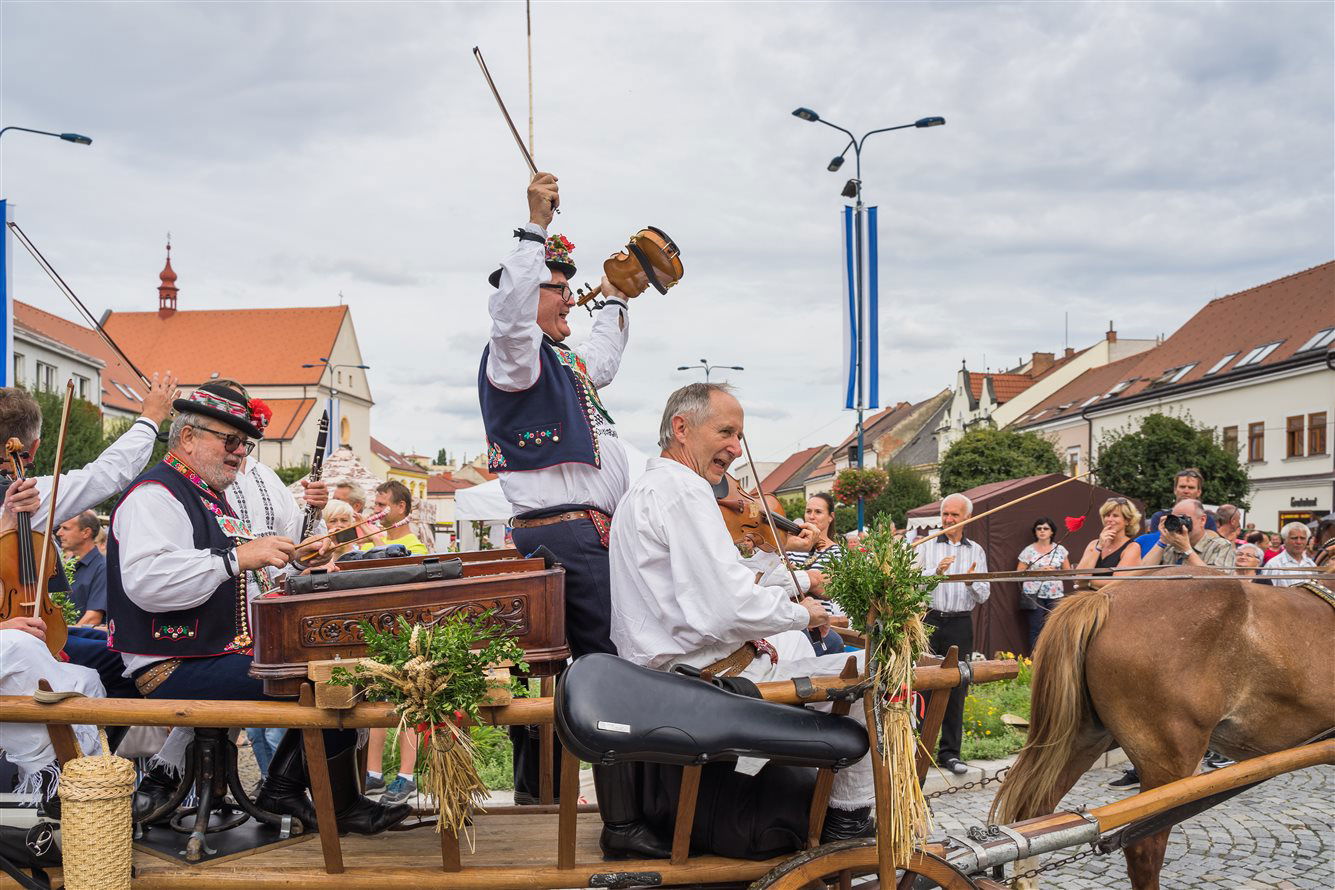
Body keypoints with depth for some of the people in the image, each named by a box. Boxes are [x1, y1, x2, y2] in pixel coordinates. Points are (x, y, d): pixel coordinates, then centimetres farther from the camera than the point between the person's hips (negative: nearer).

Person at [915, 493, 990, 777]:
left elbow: (984, 596, 8)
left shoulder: (976, 551, 12)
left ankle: (949, 752, 12)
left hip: (961, 624, 2)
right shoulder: (927, 547, 6)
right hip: (929, 622, -2)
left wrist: (972, 582, -13)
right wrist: (936, 572, -19)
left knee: (956, 689, 4)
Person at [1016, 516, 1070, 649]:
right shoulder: (1028, 551, 1)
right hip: (1035, 595, -2)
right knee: (1036, 630, -3)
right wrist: (1038, 571, -11)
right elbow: (1018, 573, 0)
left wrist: (1054, 571, -6)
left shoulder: (1060, 549, 8)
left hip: (1056, 595, 2)